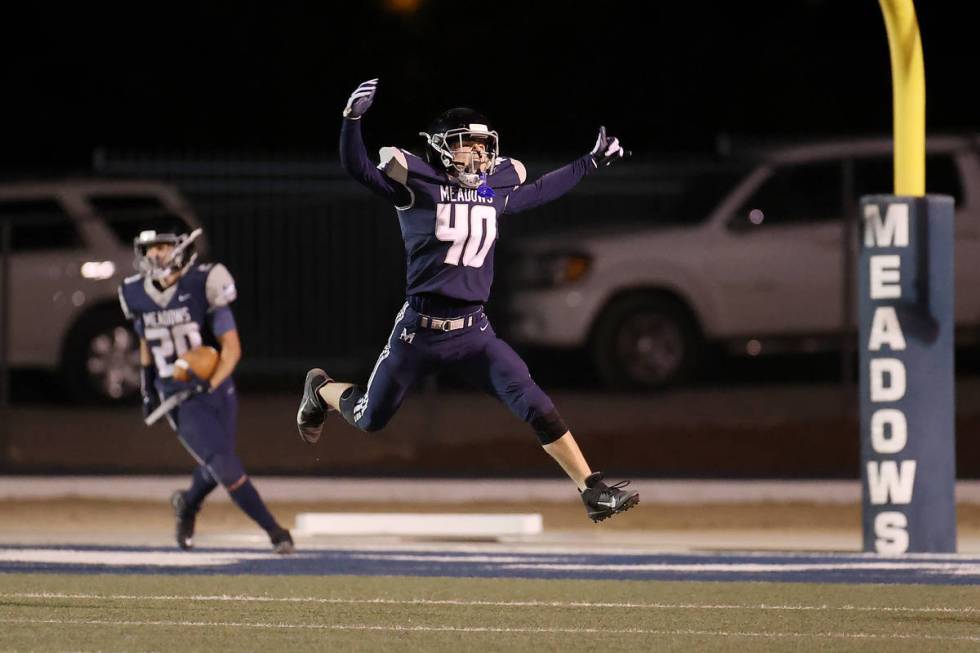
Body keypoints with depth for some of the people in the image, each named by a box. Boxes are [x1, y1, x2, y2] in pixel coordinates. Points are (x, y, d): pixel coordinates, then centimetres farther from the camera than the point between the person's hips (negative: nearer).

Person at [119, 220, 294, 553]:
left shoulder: (202, 287, -15)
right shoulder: (137, 295, -2)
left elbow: (232, 347, -16)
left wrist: (210, 383, -31)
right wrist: (148, 391, 12)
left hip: (217, 390, -1)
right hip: (179, 398, 1)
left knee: (215, 469, 12)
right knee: (224, 464, -13)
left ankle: (187, 504, 46)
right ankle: (274, 531, -4)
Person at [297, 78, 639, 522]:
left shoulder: (495, 190, 8)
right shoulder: (419, 185, -8)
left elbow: (540, 191, 28)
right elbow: (358, 168, -16)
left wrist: (593, 161, 32)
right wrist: (353, 117, -31)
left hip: (473, 332, 3)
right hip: (419, 330, -3)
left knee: (535, 406, -12)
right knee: (369, 419, 15)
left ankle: (592, 491, -11)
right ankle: (321, 391, 50)